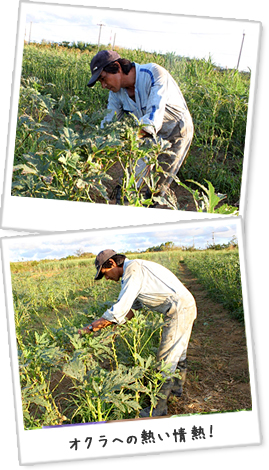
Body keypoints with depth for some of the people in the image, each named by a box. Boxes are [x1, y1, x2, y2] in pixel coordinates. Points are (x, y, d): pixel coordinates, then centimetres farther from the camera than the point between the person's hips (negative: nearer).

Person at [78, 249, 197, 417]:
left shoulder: (132, 270, -18)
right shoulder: (135, 269, 14)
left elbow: (120, 310, -23)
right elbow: (134, 307, 20)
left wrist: (90, 328, -17)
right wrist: (115, 327, 14)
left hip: (179, 311, -10)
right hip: (186, 307, 10)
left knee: (166, 359, -3)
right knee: (179, 351, 26)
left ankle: (159, 408, 7)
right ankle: (177, 387, 46)